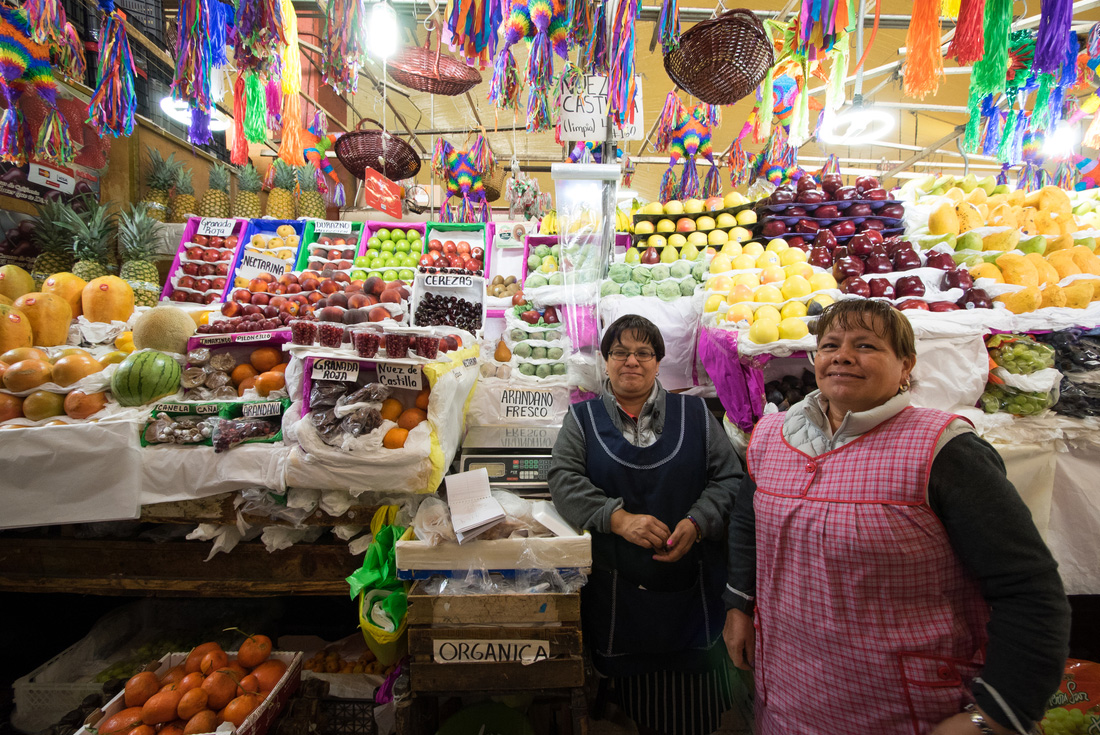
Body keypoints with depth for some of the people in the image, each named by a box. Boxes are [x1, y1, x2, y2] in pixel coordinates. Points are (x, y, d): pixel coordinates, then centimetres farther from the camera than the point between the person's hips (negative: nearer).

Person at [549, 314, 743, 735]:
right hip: (616, 592, 0)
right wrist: (619, 518, -20)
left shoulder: (695, 414, 7)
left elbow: (729, 477, 3)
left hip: (691, 589, 1)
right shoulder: (582, 418, 4)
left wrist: (696, 523, -14)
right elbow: (564, 478, -7)